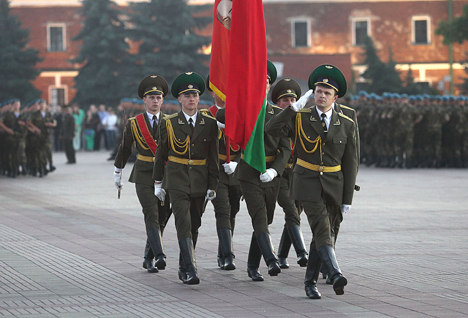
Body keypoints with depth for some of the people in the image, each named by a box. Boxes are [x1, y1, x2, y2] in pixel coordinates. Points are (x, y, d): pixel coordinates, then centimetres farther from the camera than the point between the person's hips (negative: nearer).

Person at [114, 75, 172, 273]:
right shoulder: (133, 123, 3)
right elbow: (125, 148, 14)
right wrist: (117, 173, 20)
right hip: (144, 176, -2)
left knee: (161, 218, 3)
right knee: (151, 215, -16)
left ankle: (149, 258, 18)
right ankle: (159, 256, -27)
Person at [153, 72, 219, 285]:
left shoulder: (210, 124, 3)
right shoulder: (169, 124, 0)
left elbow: (213, 157, 4)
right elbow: (161, 155, 9)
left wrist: (212, 186, 0)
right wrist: (158, 183, 10)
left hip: (200, 183, 2)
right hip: (177, 181, -2)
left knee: (194, 226, 9)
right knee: (184, 224, -14)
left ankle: (183, 268, 25)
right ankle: (190, 271, -20)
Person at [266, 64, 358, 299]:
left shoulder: (346, 125, 4)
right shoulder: (300, 118, 1)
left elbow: (350, 163, 6)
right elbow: (271, 129, -15)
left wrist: (347, 198, 3)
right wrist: (294, 108, -20)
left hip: (333, 185, 3)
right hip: (308, 183, -3)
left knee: (321, 235, 5)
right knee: (322, 229, -19)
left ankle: (310, 281, 16)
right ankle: (335, 275, -33)